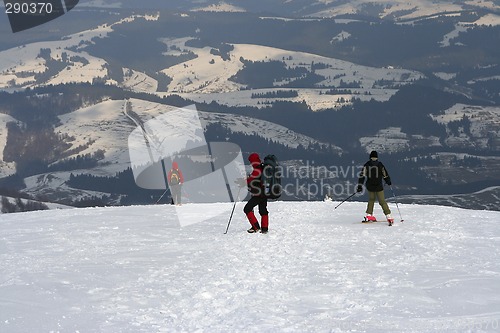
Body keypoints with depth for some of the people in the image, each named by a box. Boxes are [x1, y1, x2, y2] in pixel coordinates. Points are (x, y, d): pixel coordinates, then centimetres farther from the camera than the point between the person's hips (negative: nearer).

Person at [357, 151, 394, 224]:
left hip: (370, 186, 2)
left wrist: (360, 185, -3)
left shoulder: (367, 164, -2)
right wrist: (388, 182, 19)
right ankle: (388, 216, -6)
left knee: (371, 199, 22)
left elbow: (362, 175, -5)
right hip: (379, 186, -2)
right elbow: (385, 174, 1)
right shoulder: (380, 164, -7)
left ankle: (369, 215, 17)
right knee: (382, 201, 2)